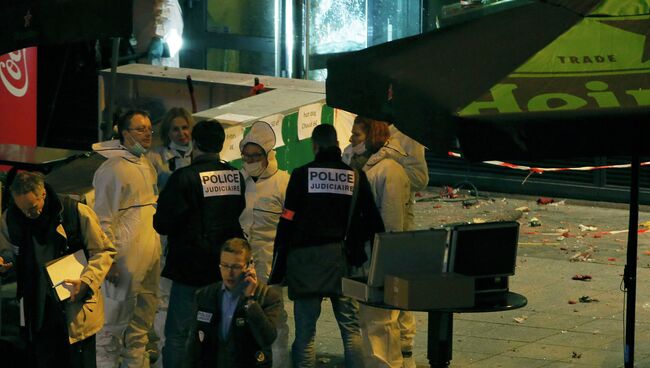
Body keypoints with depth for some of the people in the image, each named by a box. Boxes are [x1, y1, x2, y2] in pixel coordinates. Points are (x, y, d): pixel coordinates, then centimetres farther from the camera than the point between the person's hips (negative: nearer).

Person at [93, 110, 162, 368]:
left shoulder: (147, 166, 14)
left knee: (142, 322, 15)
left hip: (151, 256, 8)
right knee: (116, 321, -3)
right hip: (127, 257, -8)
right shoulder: (113, 169, -12)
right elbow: (104, 218, -15)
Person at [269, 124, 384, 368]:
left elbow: (287, 224, -4)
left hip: (307, 264, -2)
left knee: (305, 332, 2)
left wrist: (277, 270, 0)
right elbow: (373, 222, 5)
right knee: (351, 329, 7)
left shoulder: (301, 175, -2)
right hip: (345, 263, 2)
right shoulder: (356, 176, 3)